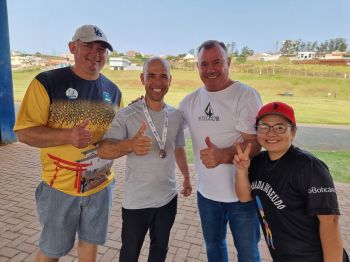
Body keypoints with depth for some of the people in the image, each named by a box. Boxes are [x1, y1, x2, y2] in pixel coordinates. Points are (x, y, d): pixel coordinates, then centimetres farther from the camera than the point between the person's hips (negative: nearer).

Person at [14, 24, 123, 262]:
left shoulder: (113, 90, 2)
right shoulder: (47, 82, -12)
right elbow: (24, 132, -13)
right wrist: (67, 136, -29)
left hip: (101, 185, 4)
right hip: (60, 187, -3)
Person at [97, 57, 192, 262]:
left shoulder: (177, 115, -2)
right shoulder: (126, 115, -16)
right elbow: (103, 151, -24)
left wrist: (187, 177, 18)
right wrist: (130, 145, -43)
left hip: (168, 198, 4)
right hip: (136, 201, -3)